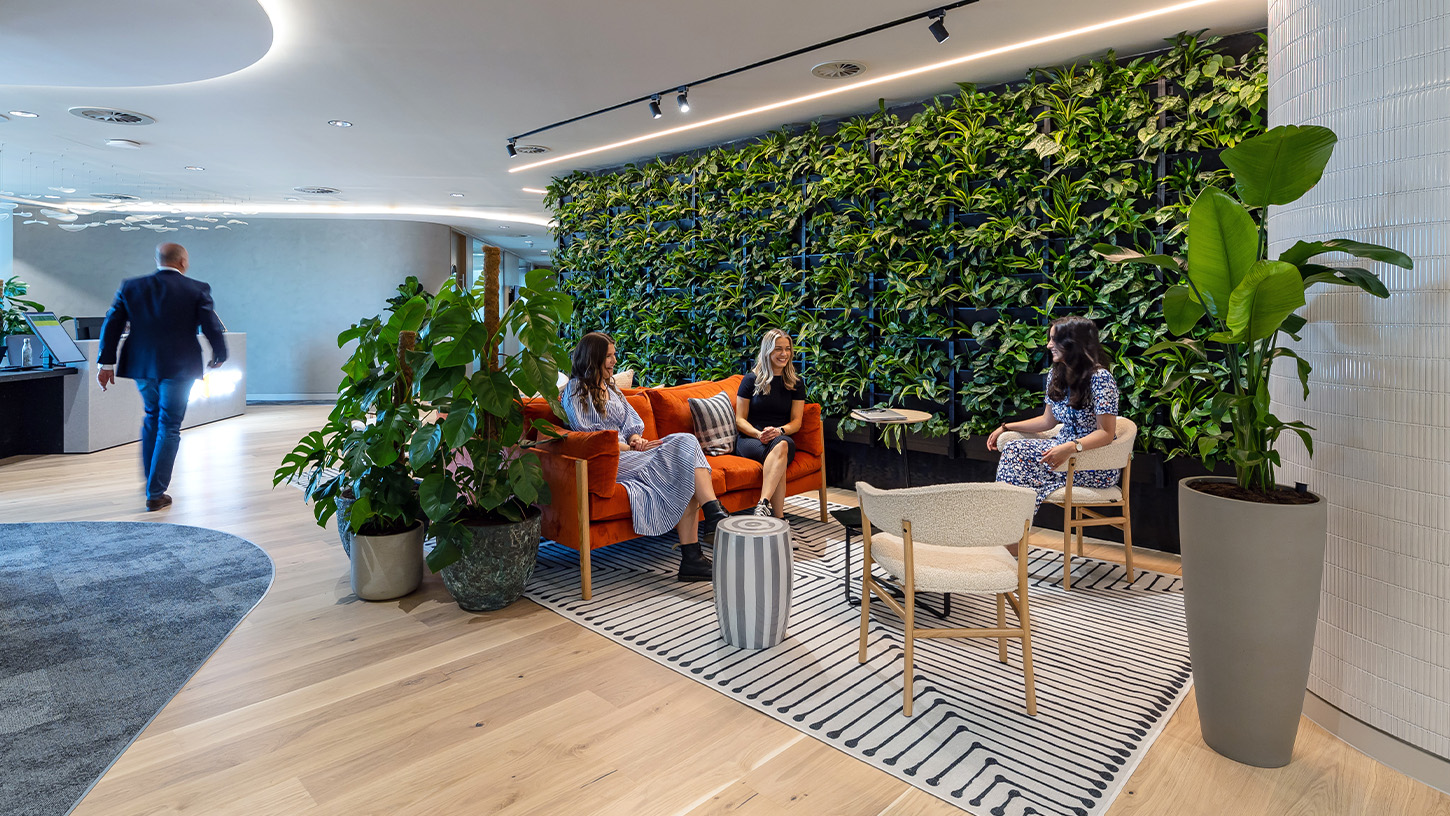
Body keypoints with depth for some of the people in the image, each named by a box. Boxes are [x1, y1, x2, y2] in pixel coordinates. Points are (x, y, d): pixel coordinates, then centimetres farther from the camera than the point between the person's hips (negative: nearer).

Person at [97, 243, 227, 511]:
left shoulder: (130, 286, 5)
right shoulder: (197, 290, -6)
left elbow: (111, 325, 4)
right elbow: (213, 328, -7)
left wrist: (106, 363, 8)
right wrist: (219, 356, 10)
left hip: (141, 365, 4)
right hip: (179, 367, -4)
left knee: (151, 417, 24)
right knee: (169, 426, 2)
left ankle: (149, 478, 31)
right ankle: (155, 493, 3)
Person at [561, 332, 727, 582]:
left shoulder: (610, 388, 28)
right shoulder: (576, 390, 2)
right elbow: (589, 438, -8)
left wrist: (636, 438, -4)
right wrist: (629, 447, -12)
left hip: (629, 451, 7)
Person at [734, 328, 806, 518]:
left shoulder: (796, 383, 15)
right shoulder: (751, 380, 8)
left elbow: (796, 421, 9)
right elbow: (739, 420, 5)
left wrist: (779, 431, -14)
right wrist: (759, 434, -16)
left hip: (783, 438, 2)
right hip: (749, 439, -2)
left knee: (783, 444, -38)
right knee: (780, 449, -37)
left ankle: (763, 504, -51)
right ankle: (779, 518, -44)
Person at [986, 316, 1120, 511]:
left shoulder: (1100, 378, -17)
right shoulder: (1056, 374, 7)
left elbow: (1106, 433, -20)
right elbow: (1047, 421, 16)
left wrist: (1071, 447, -36)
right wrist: (1006, 427, 9)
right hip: (1065, 446, 8)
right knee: (1013, 449, -16)